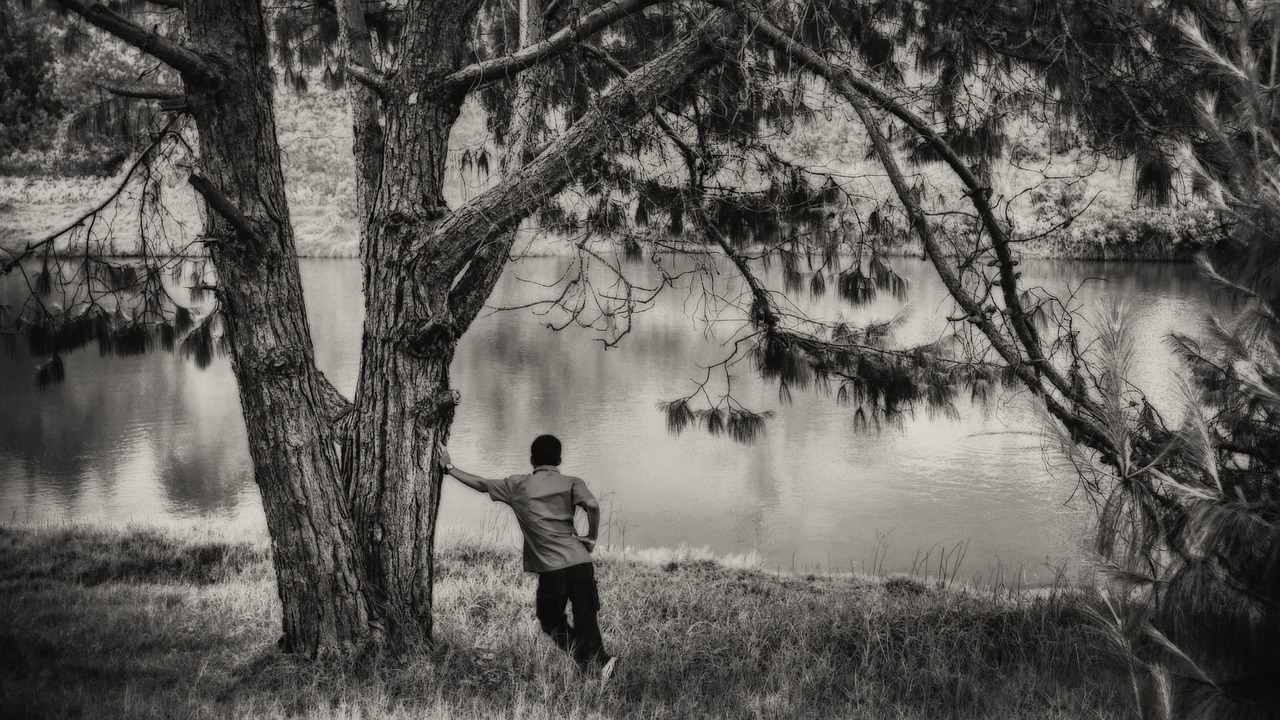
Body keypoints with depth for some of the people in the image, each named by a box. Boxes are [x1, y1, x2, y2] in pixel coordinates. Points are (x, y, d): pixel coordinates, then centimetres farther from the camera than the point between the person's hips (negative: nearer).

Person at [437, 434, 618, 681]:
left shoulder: (517, 486, 11)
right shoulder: (571, 483, 8)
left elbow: (481, 484, 20)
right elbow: (592, 505, -12)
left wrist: (449, 468, 31)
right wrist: (591, 538, 3)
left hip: (551, 568, -1)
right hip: (580, 562, 1)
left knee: (552, 623, 15)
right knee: (585, 621, 9)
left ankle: (597, 662, 2)